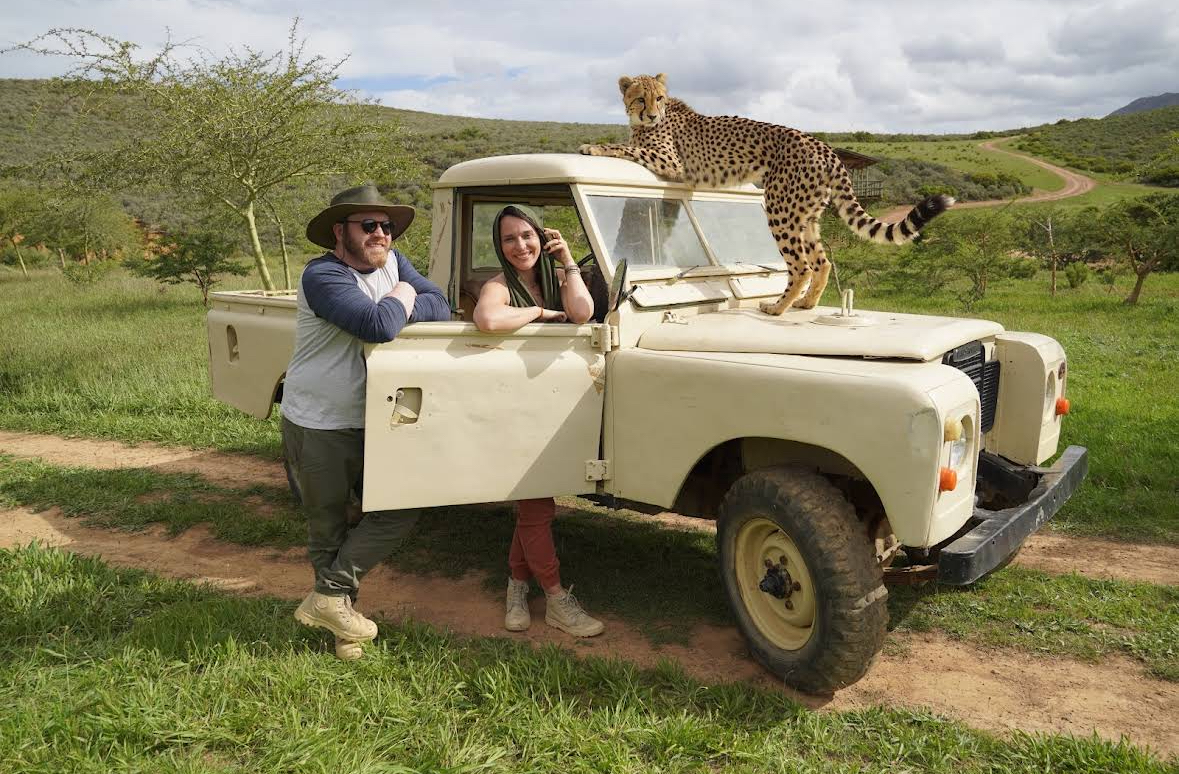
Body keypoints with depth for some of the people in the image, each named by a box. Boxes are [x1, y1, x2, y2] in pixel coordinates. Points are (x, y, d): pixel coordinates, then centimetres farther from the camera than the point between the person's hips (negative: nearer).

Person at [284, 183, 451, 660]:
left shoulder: (391, 262, 3)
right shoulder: (322, 277, -21)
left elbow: (439, 306, -4)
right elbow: (379, 326, -35)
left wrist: (393, 308, -20)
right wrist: (402, 298, -14)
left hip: (371, 422, 7)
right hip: (317, 427, -7)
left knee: (401, 509, 4)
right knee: (328, 529, 7)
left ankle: (330, 596, 14)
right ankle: (340, 617, 23)